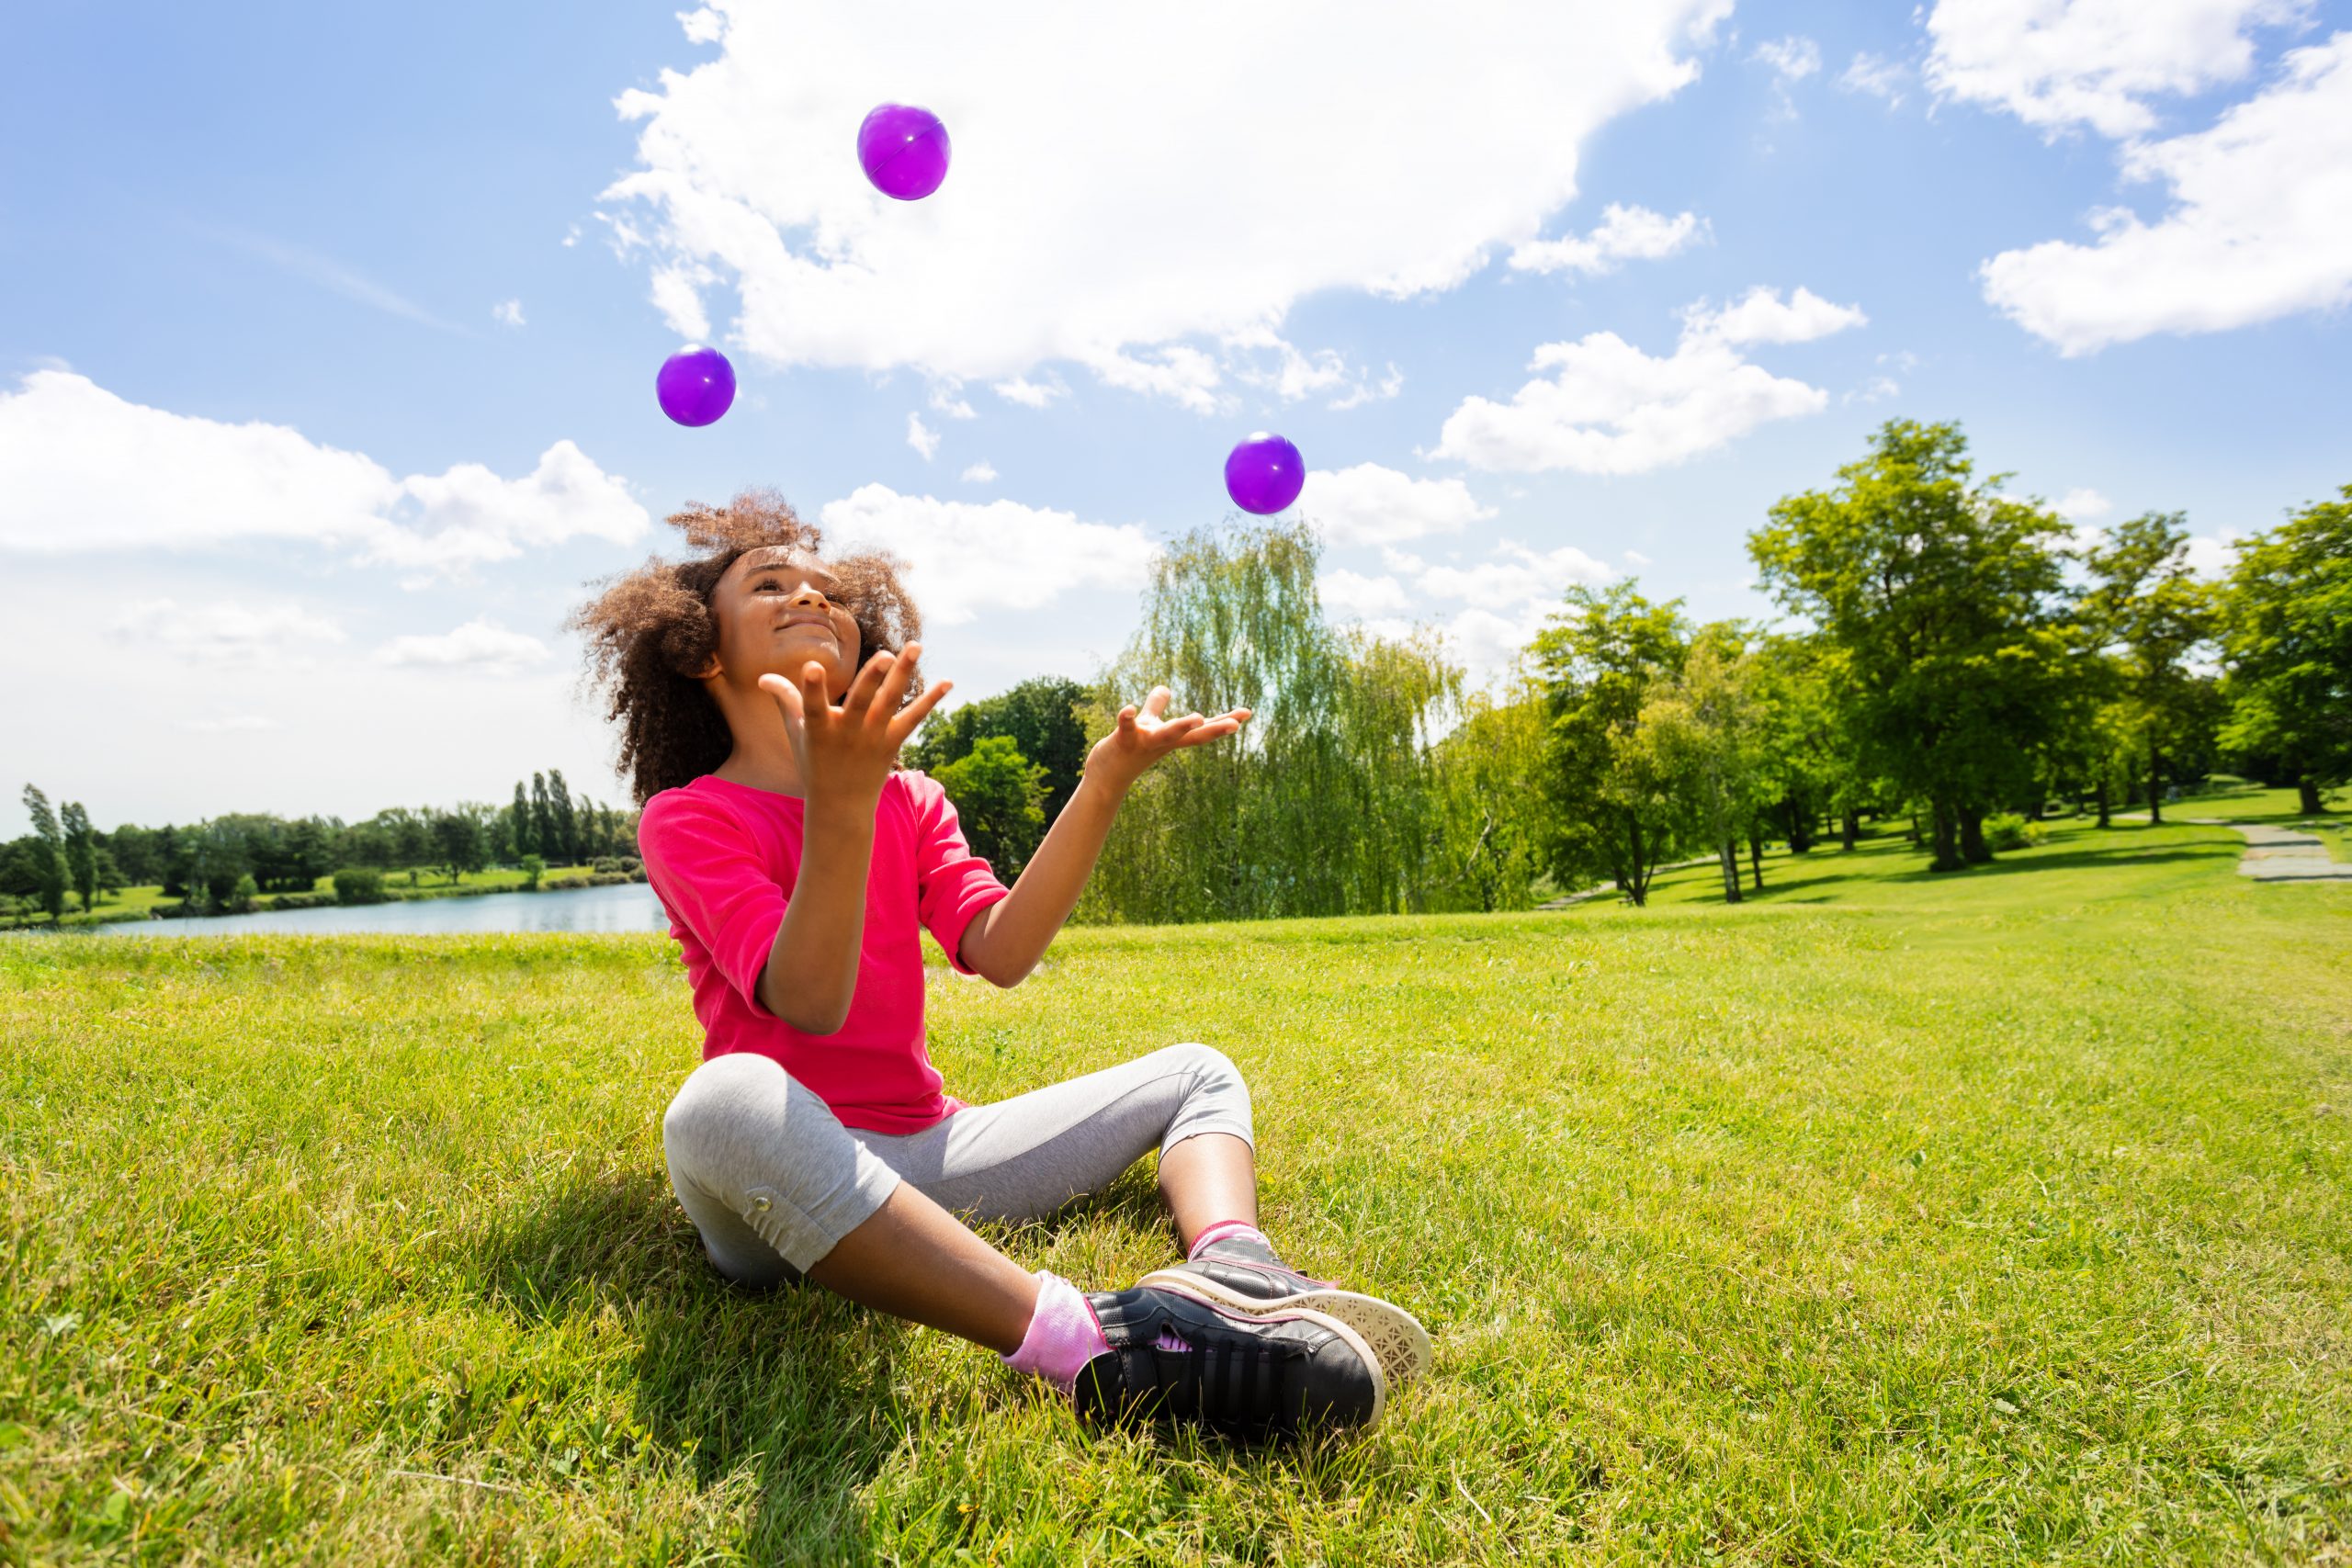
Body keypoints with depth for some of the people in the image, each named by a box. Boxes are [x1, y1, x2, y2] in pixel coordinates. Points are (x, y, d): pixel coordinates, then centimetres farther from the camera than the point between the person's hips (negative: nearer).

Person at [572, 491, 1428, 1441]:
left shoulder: (909, 802, 14)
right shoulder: (686, 817, -2)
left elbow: (1000, 952, -5)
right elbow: (809, 1001, -19)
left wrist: (1104, 784, -12)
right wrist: (837, 803, -34)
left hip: (925, 1153, 6)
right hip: (788, 1178, -5)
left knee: (1197, 1072, 5)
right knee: (728, 1101, -39)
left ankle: (1232, 1270, -30)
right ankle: (1091, 1343, -47)